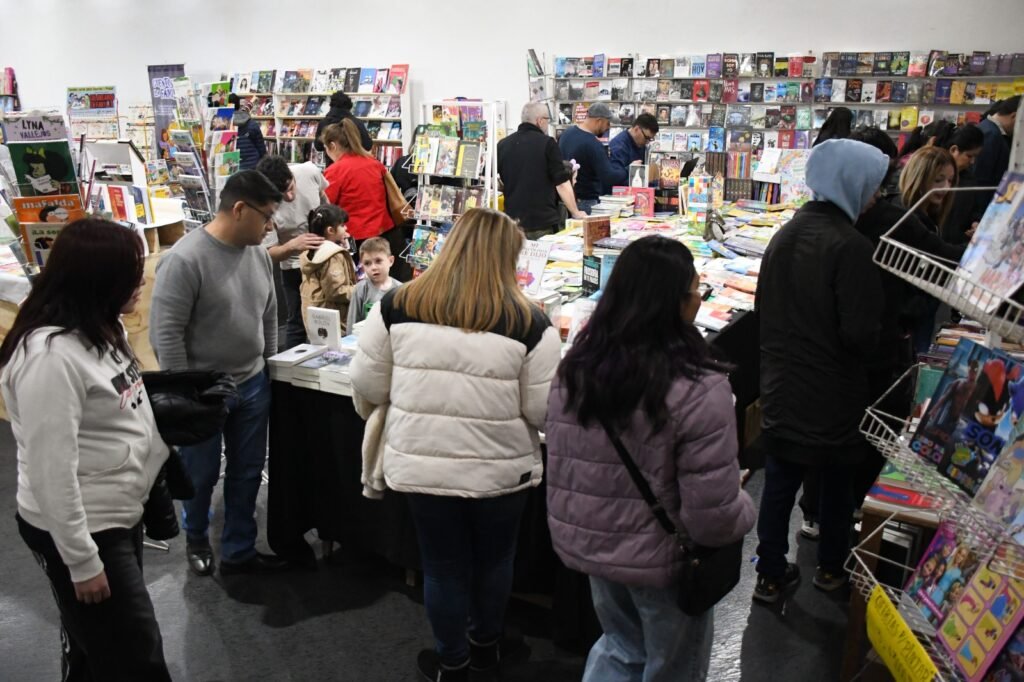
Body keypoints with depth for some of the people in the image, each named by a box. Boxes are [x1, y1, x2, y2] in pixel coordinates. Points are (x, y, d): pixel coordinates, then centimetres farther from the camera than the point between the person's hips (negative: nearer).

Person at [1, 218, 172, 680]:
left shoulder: (97, 328, 3)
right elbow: (52, 471, -25)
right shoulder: (50, 355, -27)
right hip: (79, 530, -9)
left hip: (120, 513, 9)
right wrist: (82, 561, -19)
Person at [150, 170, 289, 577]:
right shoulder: (185, 259, -22)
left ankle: (239, 552, 31)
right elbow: (165, 334, -19)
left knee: (247, 473, 14)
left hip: (253, 385, 6)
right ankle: (196, 539, 41)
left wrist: (270, 370, 14)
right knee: (201, 475, 14)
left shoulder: (259, 253, 1)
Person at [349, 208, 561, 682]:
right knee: (494, 559, 23)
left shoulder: (397, 305, -7)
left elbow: (367, 386, 1)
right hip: (500, 468, -1)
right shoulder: (529, 322, -13)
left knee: (442, 565, 18)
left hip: (422, 464, 1)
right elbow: (543, 411, -9)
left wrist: (378, 413, 22)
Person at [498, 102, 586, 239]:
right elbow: (561, 183, -9)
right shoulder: (547, 143, -8)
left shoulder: (503, 145, 5)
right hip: (544, 222, -4)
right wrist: (576, 213, 0)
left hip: (513, 221, 4)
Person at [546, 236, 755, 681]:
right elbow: (713, 517, -24)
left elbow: (559, 465, 2)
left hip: (587, 545, 5)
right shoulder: (698, 390, -27)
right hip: (661, 562, -5)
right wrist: (747, 511, -2)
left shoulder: (575, 368, -9)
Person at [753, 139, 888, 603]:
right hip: (832, 392, -5)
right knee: (836, 479, 16)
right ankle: (831, 568, 35)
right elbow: (861, 332, -22)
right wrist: (861, 354, -1)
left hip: (781, 385, 5)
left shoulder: (785, 234, 1)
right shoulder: (849, 246, -21)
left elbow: (763, 306, 10)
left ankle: (771, 575, 23)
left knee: (779, 480, 13)